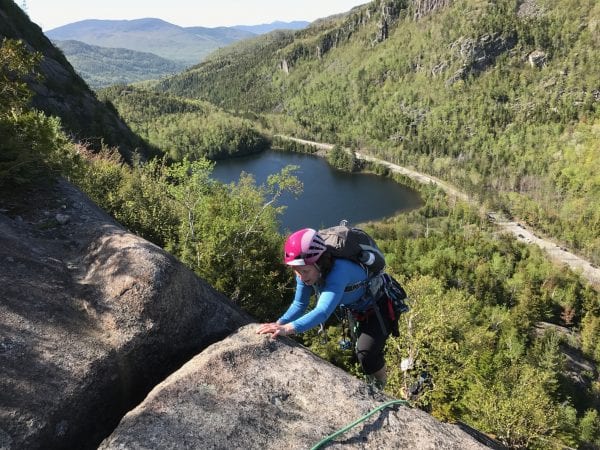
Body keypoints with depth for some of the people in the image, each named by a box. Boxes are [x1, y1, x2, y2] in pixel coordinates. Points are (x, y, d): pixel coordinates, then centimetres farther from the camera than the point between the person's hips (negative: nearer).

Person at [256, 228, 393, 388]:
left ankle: (378, 391, 13)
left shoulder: (338, 271, -42)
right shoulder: (305, 271, -20)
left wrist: (288, 328, -64)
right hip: (355, 306, 7)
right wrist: (279, 323, -31)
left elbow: (323, 311, -52)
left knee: (366, 354, -15)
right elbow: (299, 304, -14)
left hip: (379, 306, -7)